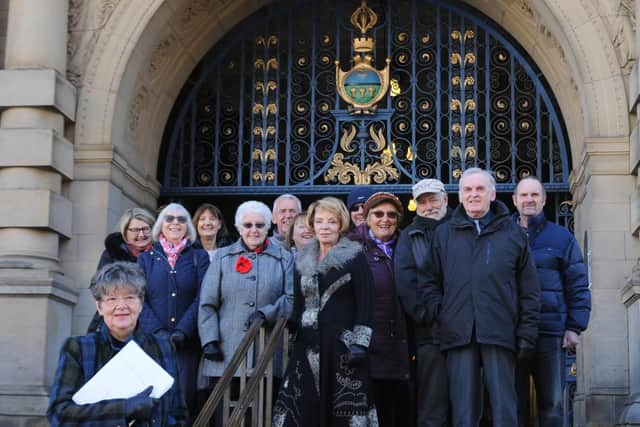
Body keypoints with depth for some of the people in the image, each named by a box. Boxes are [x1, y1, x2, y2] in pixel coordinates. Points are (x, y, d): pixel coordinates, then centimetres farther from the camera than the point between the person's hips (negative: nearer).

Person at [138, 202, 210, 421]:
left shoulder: (199, 257, 10)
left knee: (184, 396, -7)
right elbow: (139, 299, 2)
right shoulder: (146, 258, 13)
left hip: (187, 341, -1)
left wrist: (181, 331, -14)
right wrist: (158, 331, -12)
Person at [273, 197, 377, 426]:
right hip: (309, 346, 5)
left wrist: (360, 343, -13)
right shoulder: (303, 260, 15)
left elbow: (365, 303, -5)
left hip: (343, 345, -4)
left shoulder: (355, 257, 0)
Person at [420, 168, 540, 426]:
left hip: (500, 335, -1)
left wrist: (527, 334, 1)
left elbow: (529, 290, 8)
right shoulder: (444, 235, 14)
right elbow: (428, 281, 15)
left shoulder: (513, 234, 10)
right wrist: (438, 313, 0)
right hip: (459, 334, 1)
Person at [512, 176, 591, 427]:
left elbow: (578, 285, 7)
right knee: (515, 402, 4)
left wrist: (575, 327, -2)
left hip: (551, 333, 0)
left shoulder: (562, 237, 9)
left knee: (551, 404, 2)